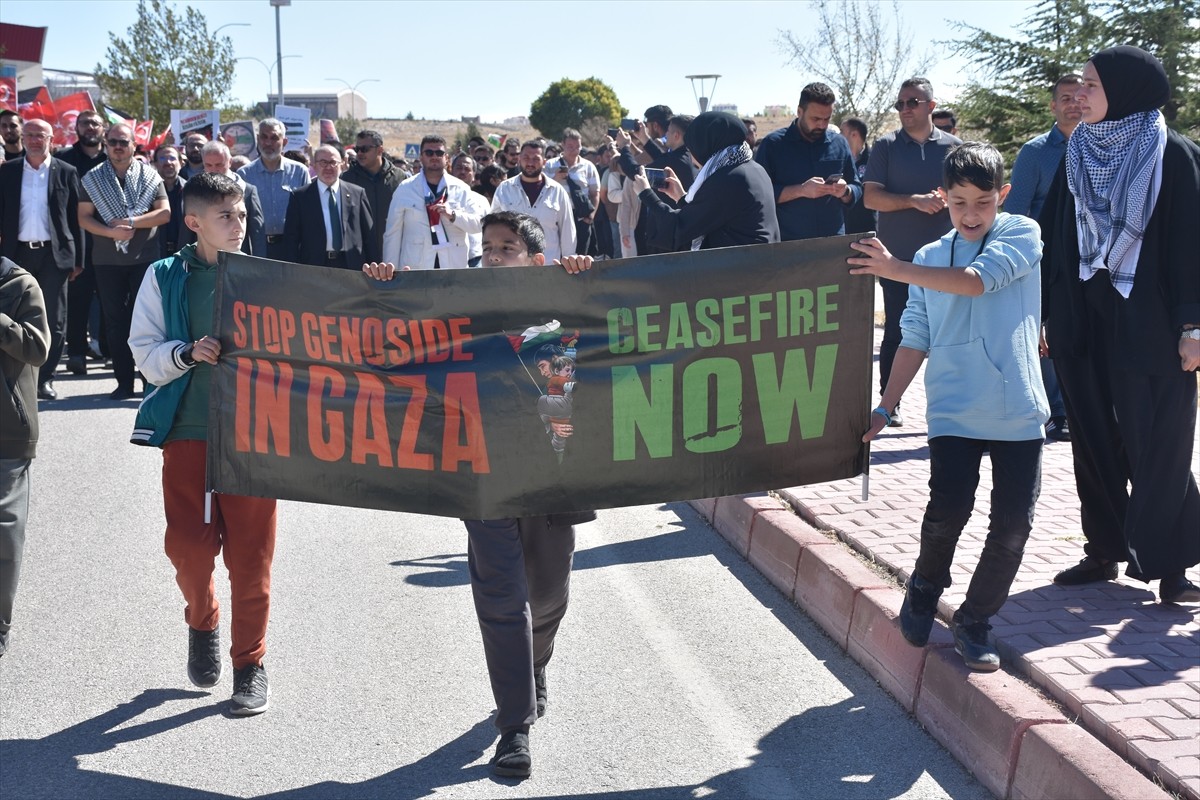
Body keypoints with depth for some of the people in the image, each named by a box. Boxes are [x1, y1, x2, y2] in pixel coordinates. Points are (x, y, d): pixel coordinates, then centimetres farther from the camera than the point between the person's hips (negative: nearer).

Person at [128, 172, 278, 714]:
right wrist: (187, 353, -15)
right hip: (187, 429, 0)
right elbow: (144, 352, 2)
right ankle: (202, 620, 30)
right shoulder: (165, 277, 3)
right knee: (188, 544, -3)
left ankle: (250, 664, 16)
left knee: (250, 552, 1)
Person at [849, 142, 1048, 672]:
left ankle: (974, 622, 18)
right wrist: (884, 407, 7)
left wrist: (895, 268, -15)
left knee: (1013, 524, -1)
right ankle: (925, 587, 15)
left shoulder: (1023, 235, 1)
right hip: (954, 410, 1)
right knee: (949, 508, -14)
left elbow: (976, 281, -17)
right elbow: (915, 340, 13)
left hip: (1018, 410, -1)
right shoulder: (931, 258, 11)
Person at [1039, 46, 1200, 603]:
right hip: (1083, 323, 5)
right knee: (1094, 442, 10)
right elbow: (1054, 238, 11)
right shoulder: (1077, 157, 9)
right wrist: (1046, 315, 9)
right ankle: (1104, 551, 21)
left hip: (1149, 325, -5)